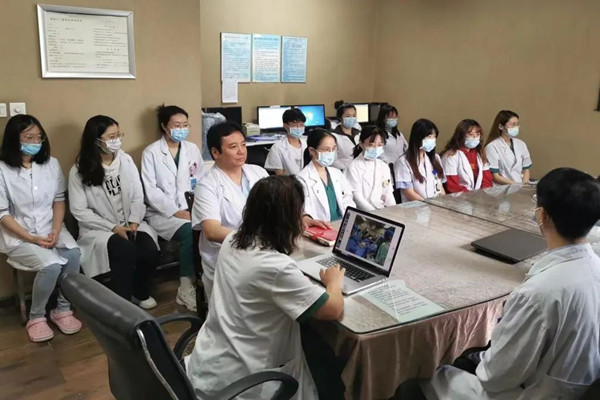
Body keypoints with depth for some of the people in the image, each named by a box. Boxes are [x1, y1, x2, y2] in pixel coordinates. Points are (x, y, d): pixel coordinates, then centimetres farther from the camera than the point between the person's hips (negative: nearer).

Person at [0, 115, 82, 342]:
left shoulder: (51, 164, 4)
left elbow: (59, 200, 7)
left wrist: (56, 231, -9)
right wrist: (31, 238, -17)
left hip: (51, 229, 4)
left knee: (74, 255, -26)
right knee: (51, 264, -29)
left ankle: (62, 309, -4)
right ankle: (36, 317, -3)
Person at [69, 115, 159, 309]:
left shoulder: (126, 160, 4)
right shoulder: (79, 171, -6)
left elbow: (138, 196, 5)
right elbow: (79, 211, -9)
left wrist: (134, 222, -12)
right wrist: (113, 227, -15)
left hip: (130, 223, 3)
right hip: (99, 228, -3)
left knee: (150, 250, -24)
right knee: (125, 250, -33)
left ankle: (140, 292, 6)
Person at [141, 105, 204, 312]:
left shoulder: (192, 149, 12)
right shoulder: (151, 153, -1)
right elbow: (151, 191, -8)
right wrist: (176, 211, -17)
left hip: (191, 209, 4)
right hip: (163, 213, -3)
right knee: (190, 232, -33)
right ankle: (186, 289, -19)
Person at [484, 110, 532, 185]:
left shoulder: (521, 144, 12)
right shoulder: (492, 147, -7)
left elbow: (526, 169, 14)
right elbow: (495, 177, -9)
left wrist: (524, 184, -5)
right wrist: (516, 185, -15)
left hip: (522, 186, 5)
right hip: (503, 188, -5)